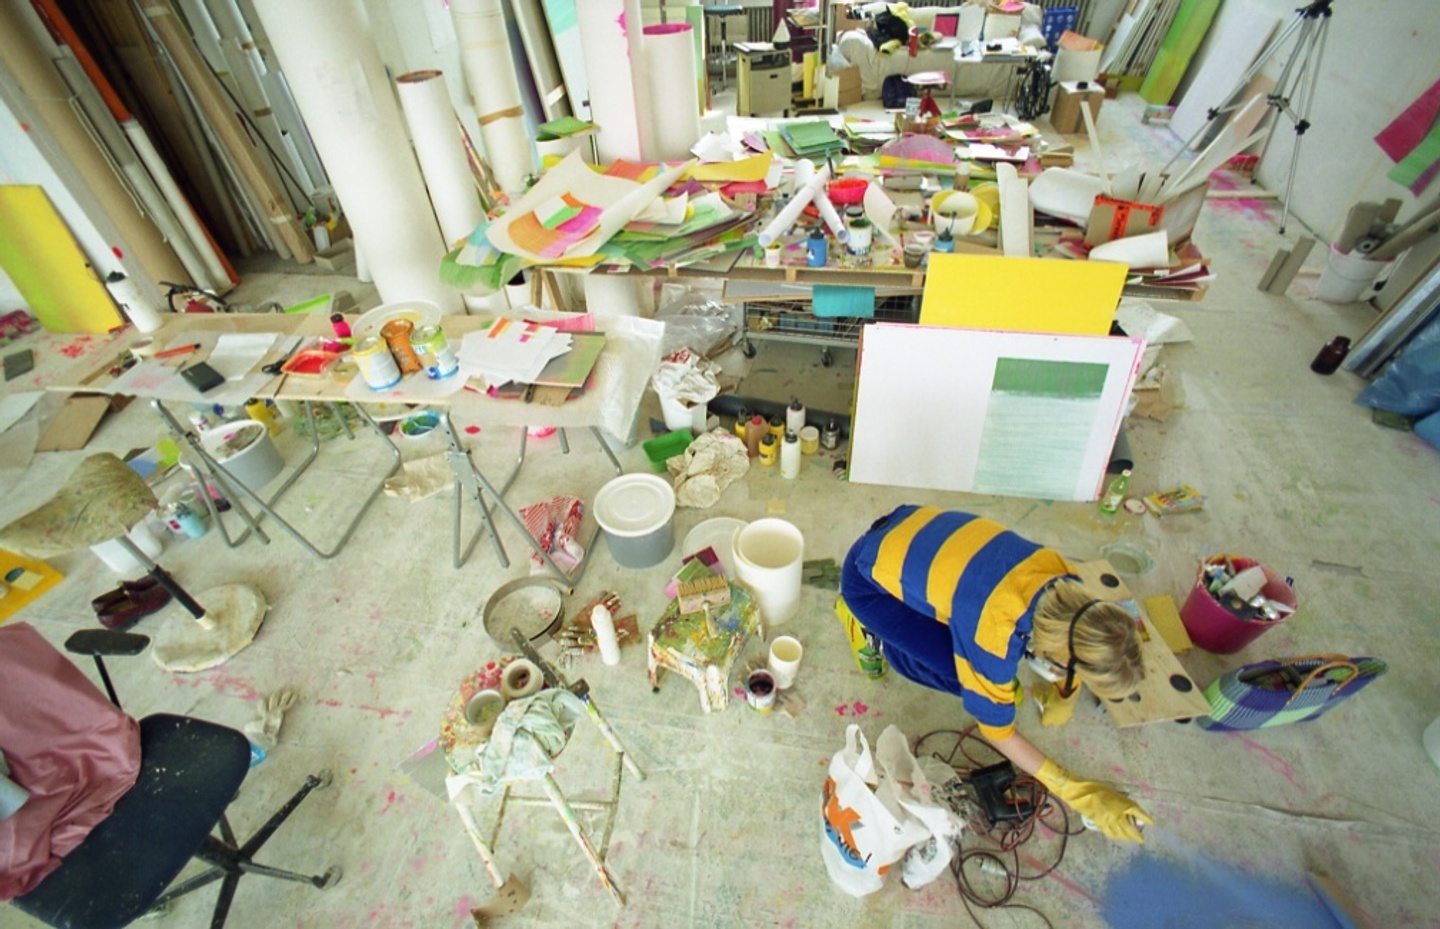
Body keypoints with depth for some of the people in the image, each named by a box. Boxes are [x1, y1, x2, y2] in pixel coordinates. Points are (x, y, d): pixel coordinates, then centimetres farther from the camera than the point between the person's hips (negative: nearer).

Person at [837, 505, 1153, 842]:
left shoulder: (1063, 581, -16)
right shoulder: (994, 637, -33)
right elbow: (997, 731, -13)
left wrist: (1064, 697, 14)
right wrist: (1078, 793, -8)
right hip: (869, 577, -6)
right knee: (964, 675, -10)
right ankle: (873, 630, 9)